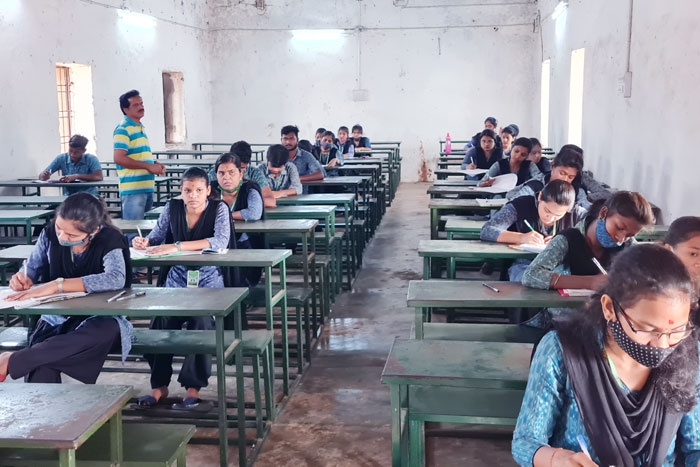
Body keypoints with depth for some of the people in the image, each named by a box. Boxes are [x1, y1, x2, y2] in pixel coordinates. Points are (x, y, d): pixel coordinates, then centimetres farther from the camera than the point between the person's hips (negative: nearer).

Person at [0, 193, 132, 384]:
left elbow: (116, 279, -34)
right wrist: (23, 278, -16)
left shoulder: (110, 240, -15)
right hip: (56, 318, 2)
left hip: (100, 320, -2)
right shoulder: (50, 234, -4)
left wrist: (56, 286, -39)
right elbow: (32, 269, 10)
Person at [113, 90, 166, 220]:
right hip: (133, 189, -9)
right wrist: (149, 166, -18)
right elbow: (119, 158, -20)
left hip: (147, 187, 9)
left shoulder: (140, 128, 18)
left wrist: (155, 165, 8)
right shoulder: (123, 129, -10)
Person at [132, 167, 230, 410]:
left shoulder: (219, 208, -5)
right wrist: (144, 242, -20)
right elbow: (157, 236, 7)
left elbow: (221, 241, -22)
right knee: (161, 320, -22)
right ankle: (159, 386, -8)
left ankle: (193, 389, -19)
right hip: (176, 280, 3)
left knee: (201, 321, -29)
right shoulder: (172, 208, 5)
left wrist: (178, 247, -31)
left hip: (208, 282, -3)